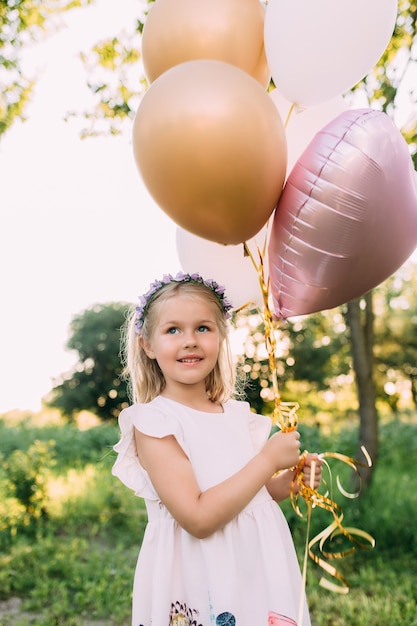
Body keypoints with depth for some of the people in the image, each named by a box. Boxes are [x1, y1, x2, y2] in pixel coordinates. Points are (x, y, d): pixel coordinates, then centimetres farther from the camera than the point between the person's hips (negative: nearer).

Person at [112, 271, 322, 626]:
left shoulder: (239, 415, 2)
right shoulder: (152, 422, -16)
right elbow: (198, 518, -23)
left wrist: (290, 481, -3)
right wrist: (269, 459, -18)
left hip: (261, 568, 6)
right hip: (200, 584, -5)